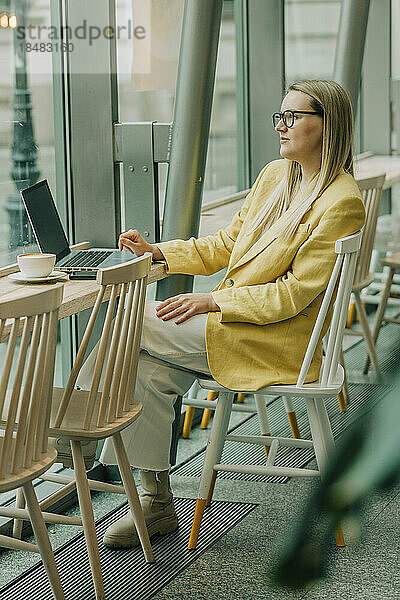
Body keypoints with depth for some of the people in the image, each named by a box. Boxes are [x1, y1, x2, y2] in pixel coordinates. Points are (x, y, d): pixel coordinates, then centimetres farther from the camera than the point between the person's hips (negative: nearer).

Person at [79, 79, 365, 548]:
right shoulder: (274, 176, 12)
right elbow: (225, 245, 17)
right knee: (149, 371, -15)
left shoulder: (342, 203, -13)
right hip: (232, 315, 8)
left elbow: (294, 294, -17)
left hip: (278, 339, -8)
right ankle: (156, 501, -6)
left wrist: (212, 301, -18)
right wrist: (158, 252, 4)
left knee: (129, 320, -16)